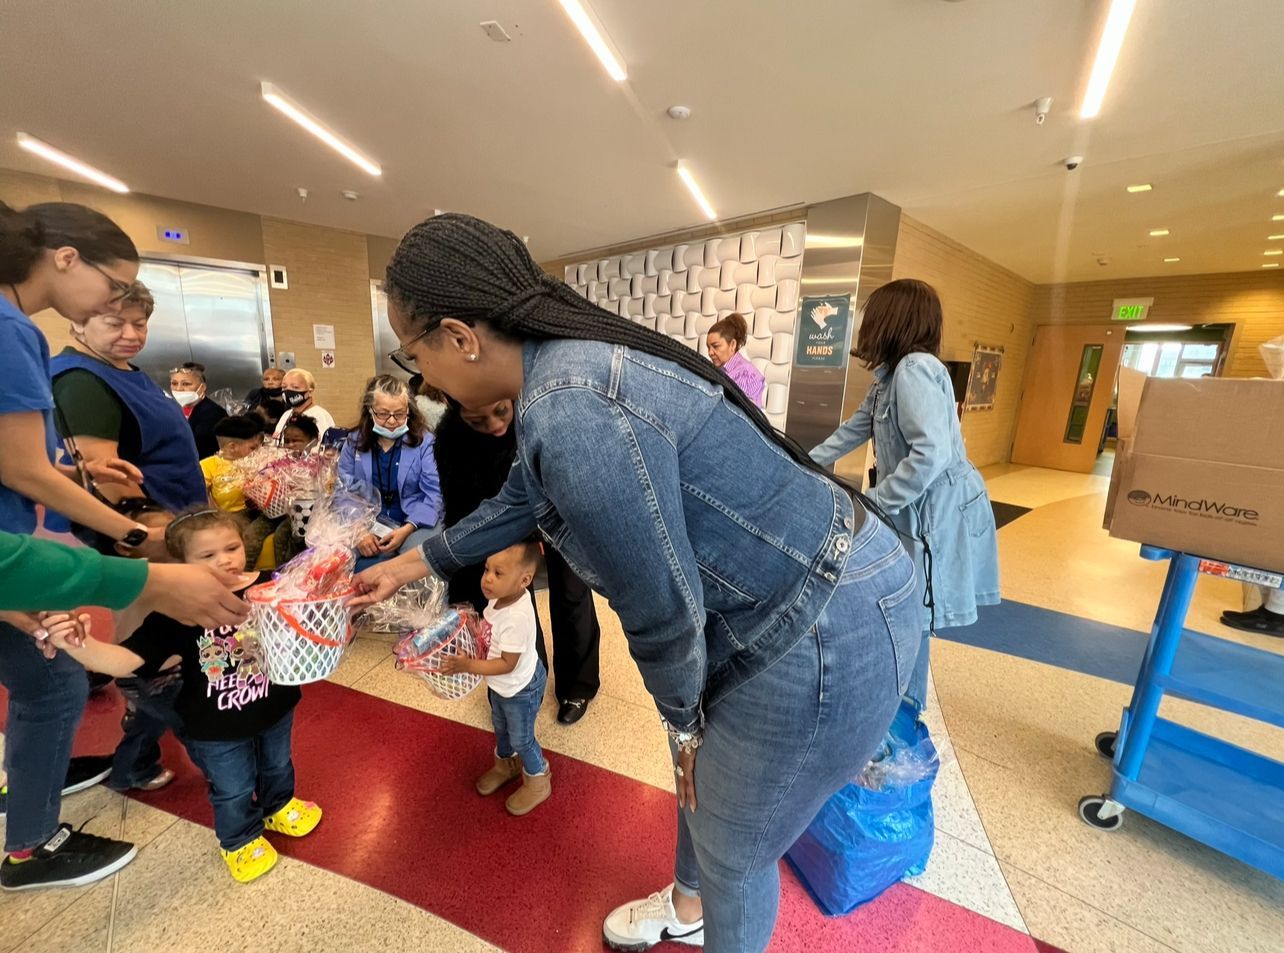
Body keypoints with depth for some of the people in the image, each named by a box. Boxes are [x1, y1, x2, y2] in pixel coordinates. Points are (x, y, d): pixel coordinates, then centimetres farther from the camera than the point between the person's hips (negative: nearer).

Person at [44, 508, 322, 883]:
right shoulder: (177, 611, -23)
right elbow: (127, 660, -24)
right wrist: (80, 644, -40)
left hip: (275, 708, 2)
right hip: (215, 727, -1)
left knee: (277, 765, 29)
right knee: (233, 790, 22)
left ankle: (278, 807, 61)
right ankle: (240, 841, 53)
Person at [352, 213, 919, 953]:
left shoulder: (572, 412, -31)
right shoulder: (565, 370, 3)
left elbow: (665, 613, -22)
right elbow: (520, 502, 19)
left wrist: (683, 719, 0)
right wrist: (414, 564, 29)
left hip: (827, 633, -9)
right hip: (778, 603, 9)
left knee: (734, 849, 15)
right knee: (702, 770, 30)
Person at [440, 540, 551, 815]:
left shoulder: (517, 618, -41)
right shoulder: (499, 598, -15)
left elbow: (507, 664, -32)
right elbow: (489, 633, 2)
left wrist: (468, 666, -31)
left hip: (521, 689, -8)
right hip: (500, 686, 8)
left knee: (521, 738, 16)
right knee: (500, 727, 30)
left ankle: (537, 781, 43)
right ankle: (506, 763, 58)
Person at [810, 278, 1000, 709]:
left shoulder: (914, 369, -18)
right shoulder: (891, 376, 13)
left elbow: (932, 453, -29)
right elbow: (853, 430, 22)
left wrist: (874, 504, -20)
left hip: (937, 512, -9)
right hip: (921, 510, 9)